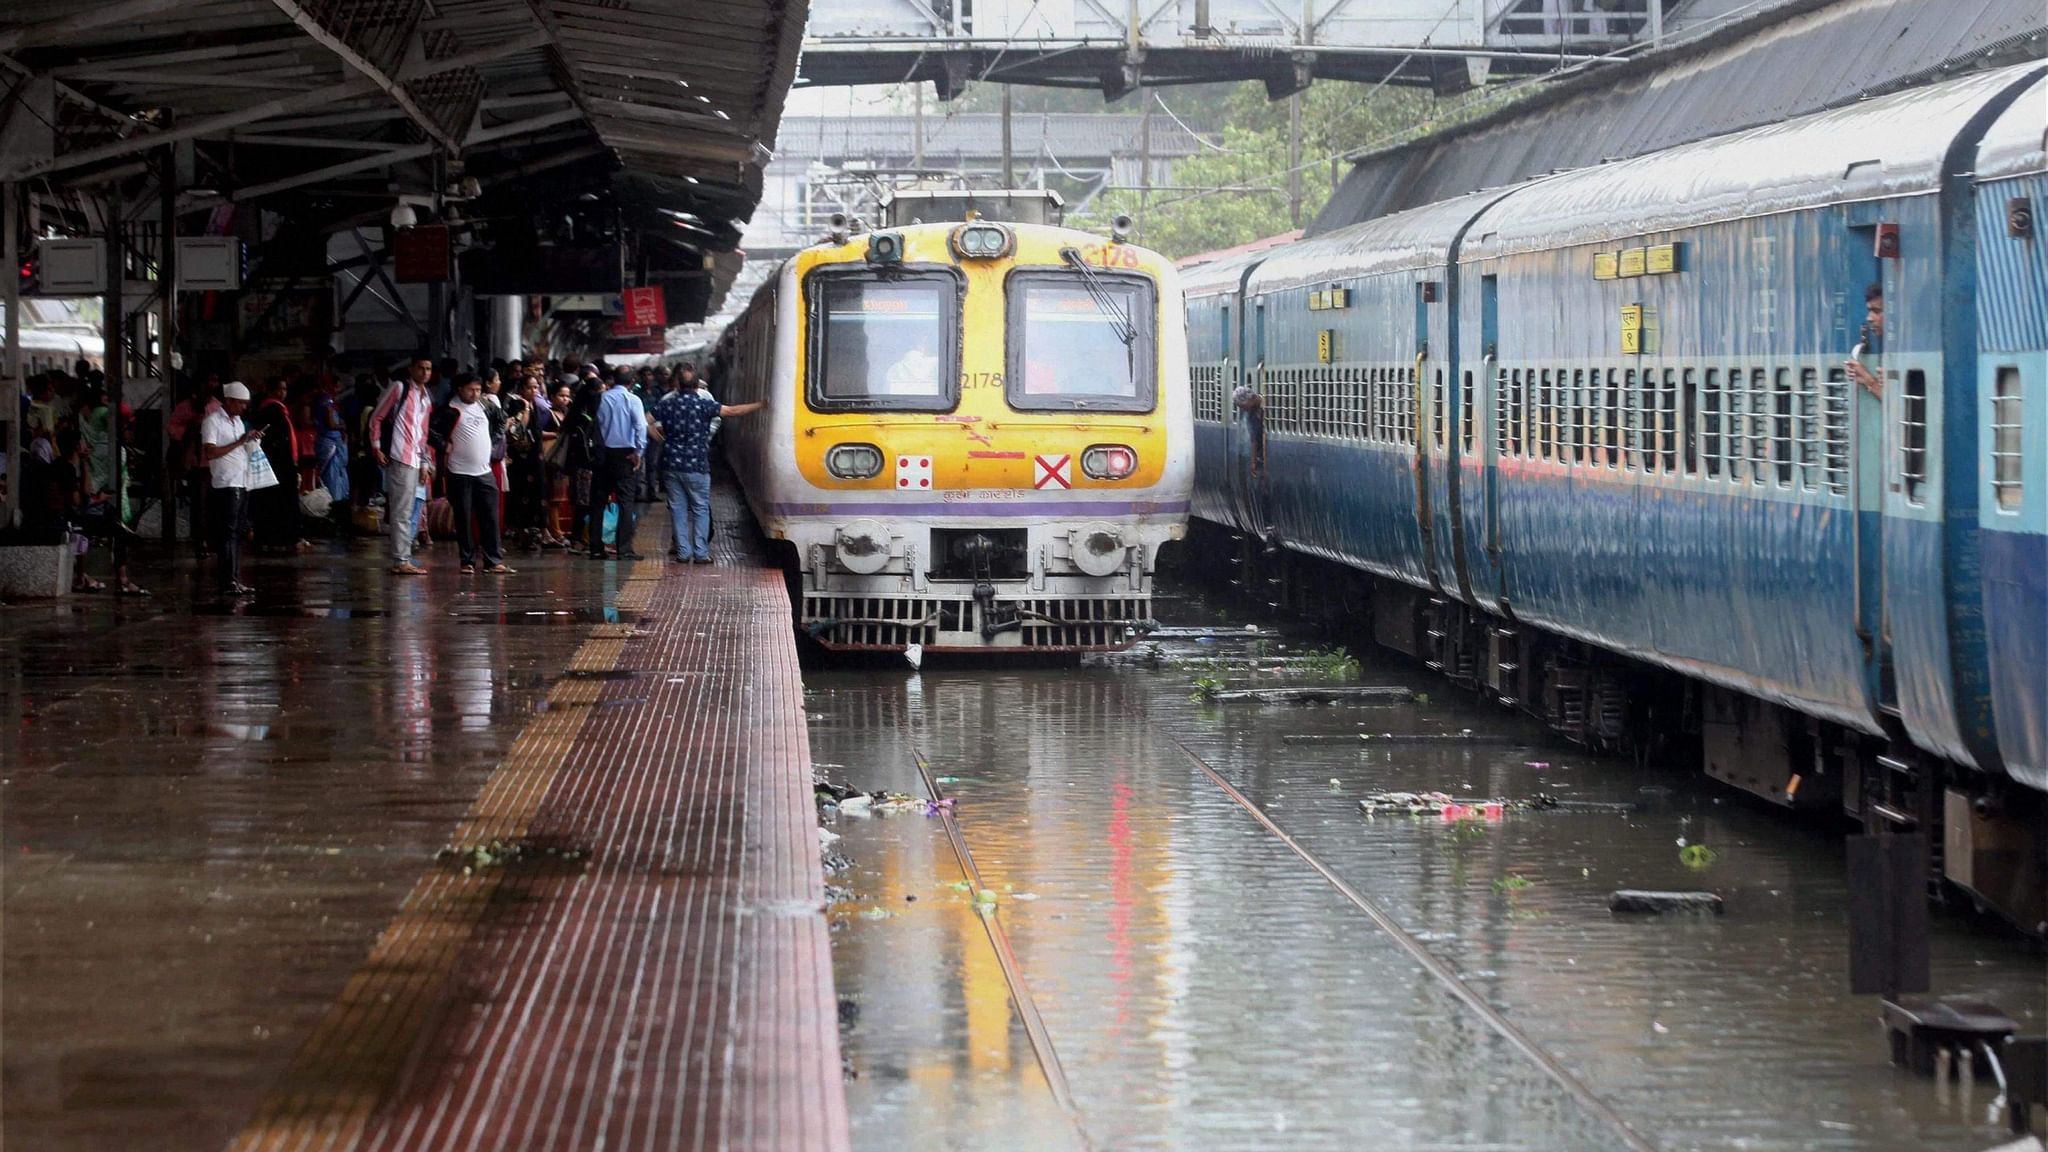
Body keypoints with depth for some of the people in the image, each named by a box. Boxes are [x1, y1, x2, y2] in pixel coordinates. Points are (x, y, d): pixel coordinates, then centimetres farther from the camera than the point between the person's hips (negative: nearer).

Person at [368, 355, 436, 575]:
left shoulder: (425, 398, 20)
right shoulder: (399, 388, -1)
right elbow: (376, 418, -2)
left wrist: (424, 461, 17)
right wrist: (376, 447, -9)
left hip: (414, 460, 8)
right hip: (399, 457, -8)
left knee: (404, 511, 11)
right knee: (401, 511, -10)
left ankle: (403, 559, 14)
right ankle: (401, 561, -11)